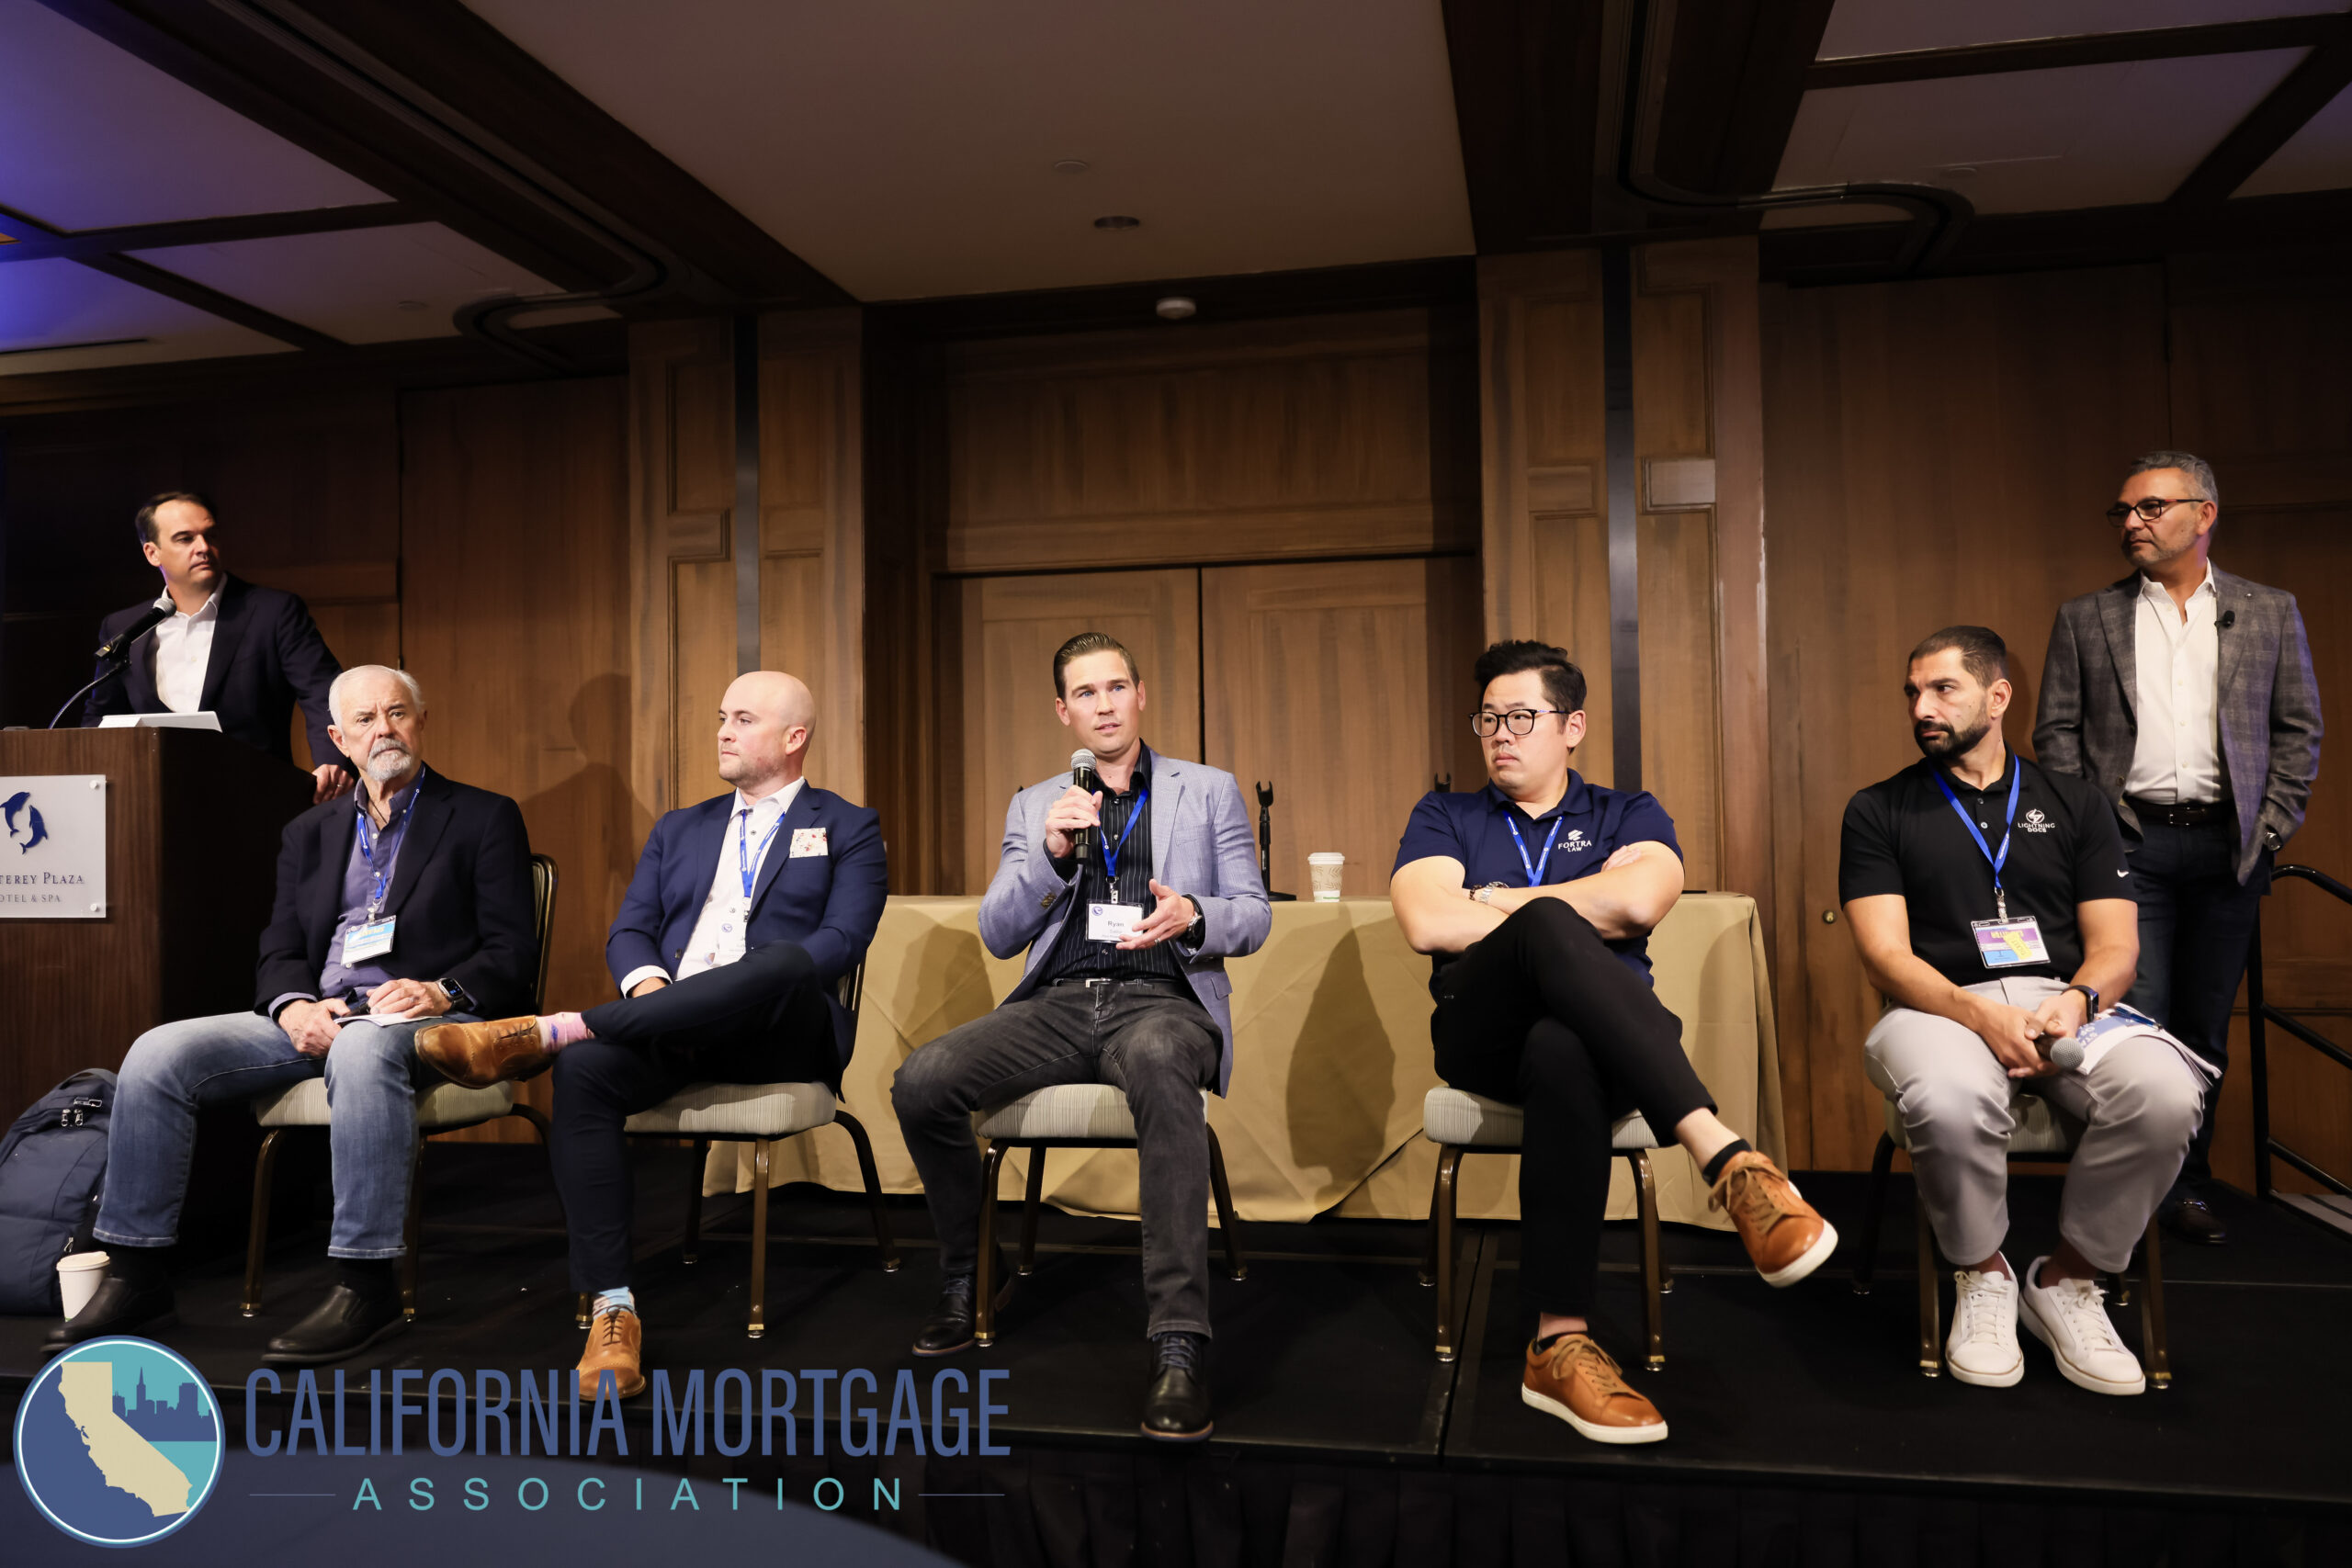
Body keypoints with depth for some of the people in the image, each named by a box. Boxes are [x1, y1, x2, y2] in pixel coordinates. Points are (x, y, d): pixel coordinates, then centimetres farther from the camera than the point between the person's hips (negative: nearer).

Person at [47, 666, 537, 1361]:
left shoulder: (484, 818, 7)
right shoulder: (310, 832, 22)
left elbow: (512, 954, -1)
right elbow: (279, 951, 15)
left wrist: (442, 992, -19)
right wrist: (295, 1007, -8)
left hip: (421, 1020, -5)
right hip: (316, 1019, 6)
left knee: (362, 1050, -39)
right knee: (157, 1055, -15)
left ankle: (368, 1289, -35)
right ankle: (135, 1277, -6)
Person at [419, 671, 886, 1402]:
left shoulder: (849, 829, 12)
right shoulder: (679, 829, 27)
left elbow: (842, 941, -3)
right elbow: (628, 932, 15)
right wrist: (647, 983, -9)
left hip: (779, 1032, -3)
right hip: (670, 1025, 4)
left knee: (782, 963, -39)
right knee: (584, 1069, -30)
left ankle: (545, 1031, -36)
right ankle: (613, 1311, -30)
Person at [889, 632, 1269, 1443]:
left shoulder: (1210, 790, 16)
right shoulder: (1032, 806, 21)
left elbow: (1253, 914, 10)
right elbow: (998, 936, 11)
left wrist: (1193, 915, -14)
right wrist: (1051, 855, -7)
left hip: (1161, 1000, -3)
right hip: (1058, 1003, 3)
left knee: (1158, 1066, -41)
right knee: (921, 1081, -24)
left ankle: (1179, 1341, -40)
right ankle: (970, 1278, 2)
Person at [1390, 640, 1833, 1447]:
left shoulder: (1629, 815, 18)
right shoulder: (1445, 817, 19)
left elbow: (1641, 900, -8)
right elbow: (1427, 924, -3)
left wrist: (1498, 901, 1)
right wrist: (1567, 917, -1)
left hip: (1590, 1034, 1)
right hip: (1483, 1032, 0)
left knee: (1563, 1054, -41)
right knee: (1545, 929, -36)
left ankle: (1559, 1345, -40)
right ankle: (1728, 1158, -44)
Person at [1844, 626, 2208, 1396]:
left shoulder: (2075, 804, 17)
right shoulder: (1878, 812, 9)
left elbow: (2115, 945, 8)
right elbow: (1887, 955, -2)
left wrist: (2076, 1001, -15)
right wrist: (1980, 1015, -20)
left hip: (2065, 1005, 3)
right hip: (1940, 1008, -2)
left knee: (2165, 1093, -31)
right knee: (1951, 1100, -38)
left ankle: (2066, 1280, -5)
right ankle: (1984, 1276, -6)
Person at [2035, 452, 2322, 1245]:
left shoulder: (2271, 613, 8)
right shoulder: (2085, 618, 6)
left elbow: (2299, 728, 9)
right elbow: (2055, 731, 4)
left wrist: (2272, 825, 0)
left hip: (2226, 845, 2)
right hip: (2130, 841, -1)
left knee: (2205, 1029, 9)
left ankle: (2188, 1185, 21)